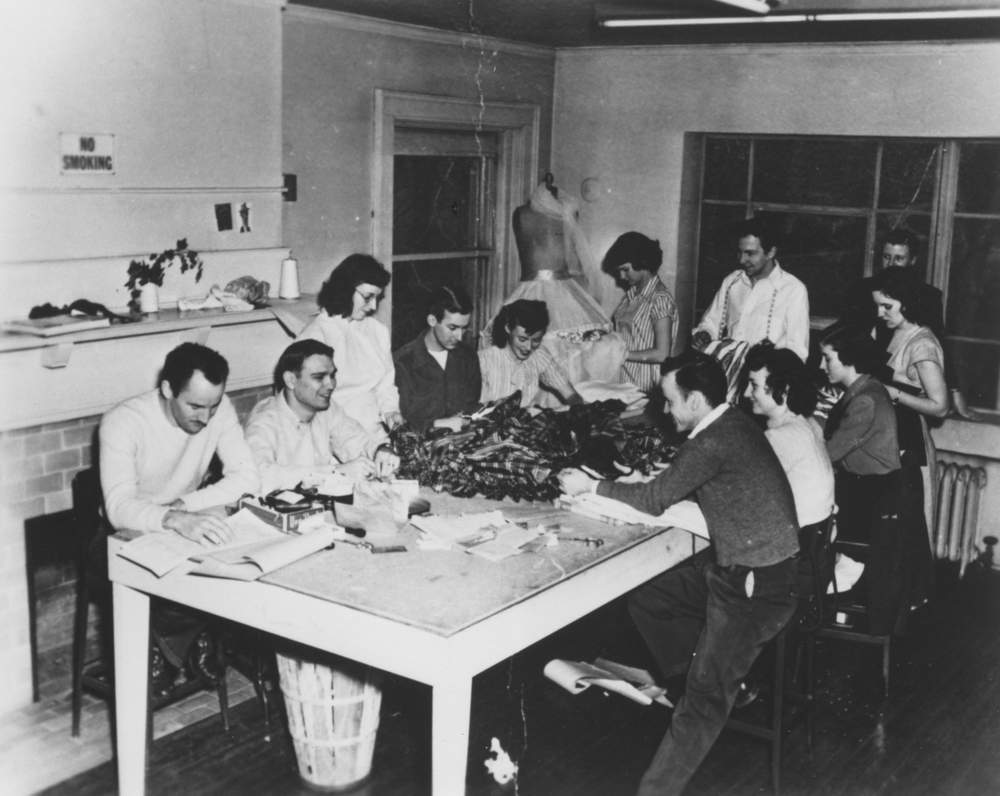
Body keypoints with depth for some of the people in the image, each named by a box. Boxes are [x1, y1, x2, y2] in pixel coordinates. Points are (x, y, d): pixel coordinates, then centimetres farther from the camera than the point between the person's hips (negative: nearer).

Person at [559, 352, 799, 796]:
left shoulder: (714, 443, -24)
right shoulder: (728, 426, 6)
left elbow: (655, 500, -16)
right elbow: (678, 489, 14)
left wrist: (590, 486, -3)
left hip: (760, 584, -10)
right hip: (736, 567, 10)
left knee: (705, 697, -9)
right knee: (643, 596, 13)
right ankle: (727, 676, 21)